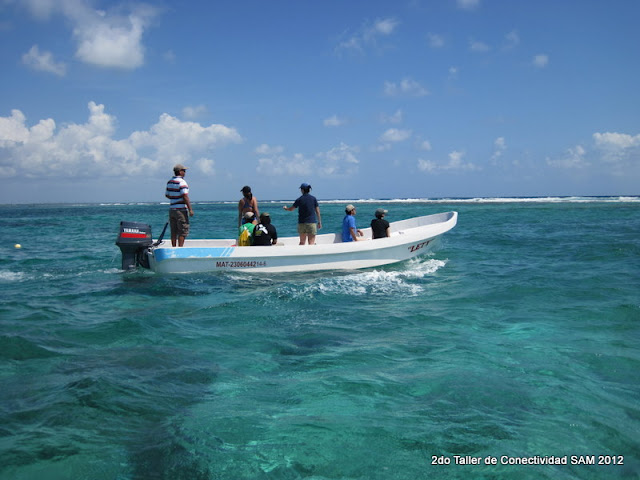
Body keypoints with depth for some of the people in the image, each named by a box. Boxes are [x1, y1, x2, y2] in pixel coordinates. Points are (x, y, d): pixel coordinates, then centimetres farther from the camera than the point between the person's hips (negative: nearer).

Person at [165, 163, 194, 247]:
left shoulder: (169, 182, 11)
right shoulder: (181, 182, -13)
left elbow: (167, 195, 18)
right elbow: (185, 196, -19)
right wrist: (190, 209, -18)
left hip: (171, 209, 8)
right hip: (181, 209, -8)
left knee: (174, 231, 11)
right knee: (183, 231, -3)